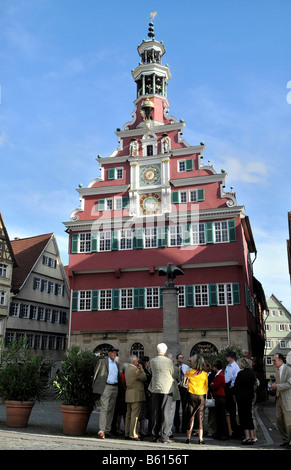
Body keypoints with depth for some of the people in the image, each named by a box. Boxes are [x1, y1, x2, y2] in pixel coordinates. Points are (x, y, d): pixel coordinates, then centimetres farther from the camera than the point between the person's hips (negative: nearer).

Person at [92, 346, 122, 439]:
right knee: (104, 409, -11)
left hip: (115, 388, 6)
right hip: (106, 387, -6)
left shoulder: (117, 364, 18)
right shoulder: (102, 361, 1)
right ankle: (101, 431, -10)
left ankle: (107, 430, 13)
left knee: (111, 410, 7)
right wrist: (96, 388, -4)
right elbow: (96, 374, 0)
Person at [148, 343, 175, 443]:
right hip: (167, 389, -3)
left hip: (155, 389, 3)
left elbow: (153, 373, 11)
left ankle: (155, 436, 15)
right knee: (166, 413, 2)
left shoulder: (152, 361, 0)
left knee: (155, 413, 10)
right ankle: (165, 436, 1)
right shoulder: (169, 361, -8)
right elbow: (172, 374, 4)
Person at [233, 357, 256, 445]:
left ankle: (247, 436, -1)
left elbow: (236, 385, -11)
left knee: (242, 415, 2)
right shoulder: (252, 372, 2)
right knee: (249, 415, 14)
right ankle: (252, 436, 14)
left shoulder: (241, 373, -16)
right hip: (250, 395, 6)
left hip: (241, 396, -6)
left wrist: (234, 395, 3)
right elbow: (253, 383, 9)